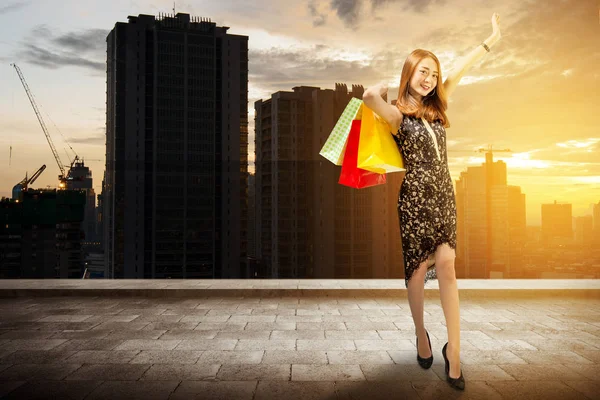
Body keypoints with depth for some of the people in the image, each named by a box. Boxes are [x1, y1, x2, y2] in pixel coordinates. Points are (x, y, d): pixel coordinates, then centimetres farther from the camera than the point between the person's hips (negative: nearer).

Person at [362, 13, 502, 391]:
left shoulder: (436, 107, 11)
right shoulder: (399, 115, -7)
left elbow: (460, 70, 19)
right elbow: (369, 97, -28)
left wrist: (492, 39, 28)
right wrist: (381, 87, -5)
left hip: (444, 196, 5)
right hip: (415, 199, -4)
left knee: (446, 266, -4)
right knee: (418, 268, 5)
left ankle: (454, 348, 2)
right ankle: (421, 334, 26)